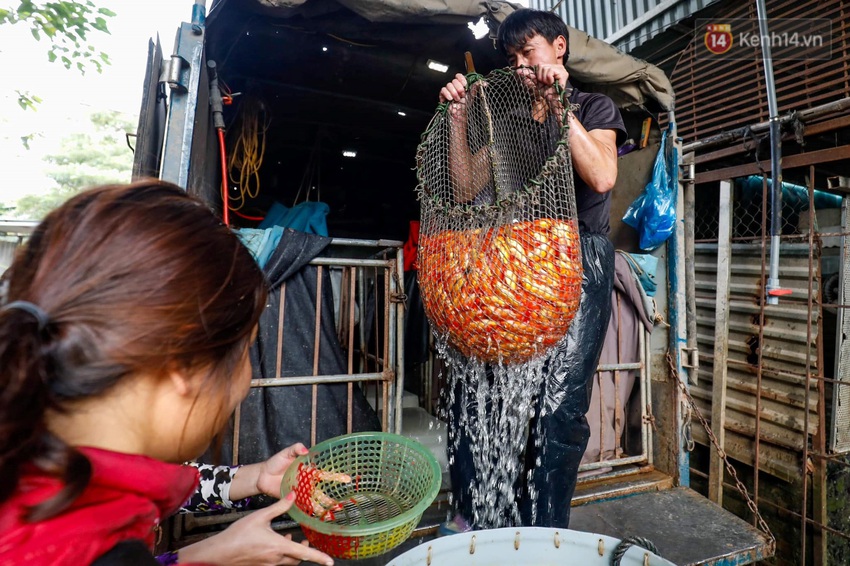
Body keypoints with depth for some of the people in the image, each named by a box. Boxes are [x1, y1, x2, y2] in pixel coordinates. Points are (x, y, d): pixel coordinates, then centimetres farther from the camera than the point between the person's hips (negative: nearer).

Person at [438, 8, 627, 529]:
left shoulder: (594, 107, 13)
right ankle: (472, 517, 13)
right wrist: (458, 117, 3)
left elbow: (602, 177, -9)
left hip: (579, 258, -3)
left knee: (559, 404, -8)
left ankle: (543, 535, 10)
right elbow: (466, 188, 9)